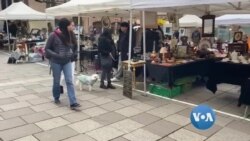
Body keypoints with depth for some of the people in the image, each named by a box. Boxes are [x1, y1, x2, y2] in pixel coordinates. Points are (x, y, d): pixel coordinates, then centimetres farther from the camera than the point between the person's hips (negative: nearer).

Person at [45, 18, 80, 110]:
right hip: (56, 62, -3)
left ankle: (73, 103, -5)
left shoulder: (70, 35, 0)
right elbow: (47, 49, -9)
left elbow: (74, 47, 17)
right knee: (56, 81, 12)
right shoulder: (54, 35, -13)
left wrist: (74, 54, 0)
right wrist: (56, 55, -22)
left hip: (67, 62, 3)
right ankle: (56, 98, 36)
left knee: (69, 81, -4)